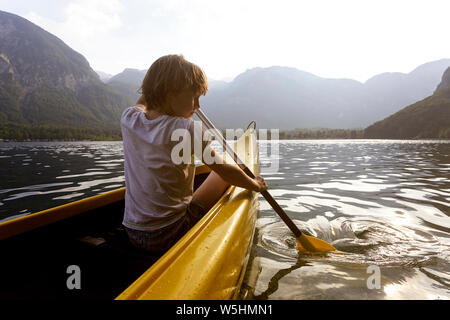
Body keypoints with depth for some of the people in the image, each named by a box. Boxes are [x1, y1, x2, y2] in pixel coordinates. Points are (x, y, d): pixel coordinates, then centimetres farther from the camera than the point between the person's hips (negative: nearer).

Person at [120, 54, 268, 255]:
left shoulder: (128, 119, -3)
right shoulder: (185, 129, -20)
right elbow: (225, 170, -11)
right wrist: (255, 184, 7)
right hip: (170, 236, -6)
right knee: (221, 174, 8)